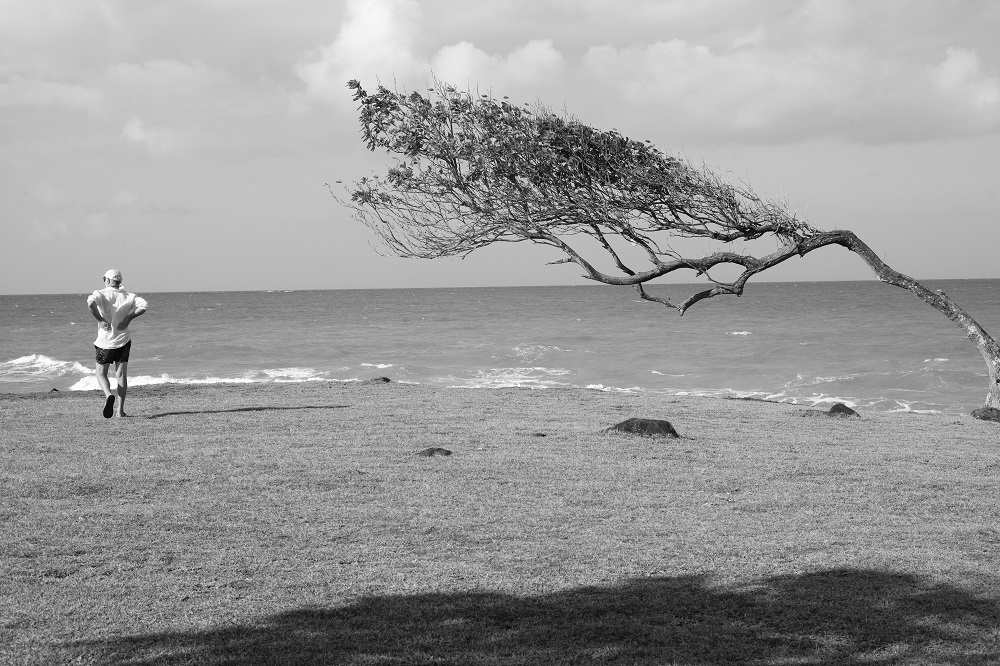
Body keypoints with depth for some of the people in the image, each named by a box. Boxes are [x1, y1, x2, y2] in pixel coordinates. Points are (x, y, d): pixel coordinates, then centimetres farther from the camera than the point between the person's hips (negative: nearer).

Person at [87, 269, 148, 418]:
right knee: (121, 375, 9)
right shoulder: (128, 296, 4)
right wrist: (129, 318, -5)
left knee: (101, 373, 11)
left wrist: (100, 320, -19)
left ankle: (108, 395, -18)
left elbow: (91, 301, -27)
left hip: (105, 340, -2)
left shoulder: (101, 294, -5)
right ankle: (120, 410, 4)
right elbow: (143, 305, -11)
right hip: (123, 340, 2)